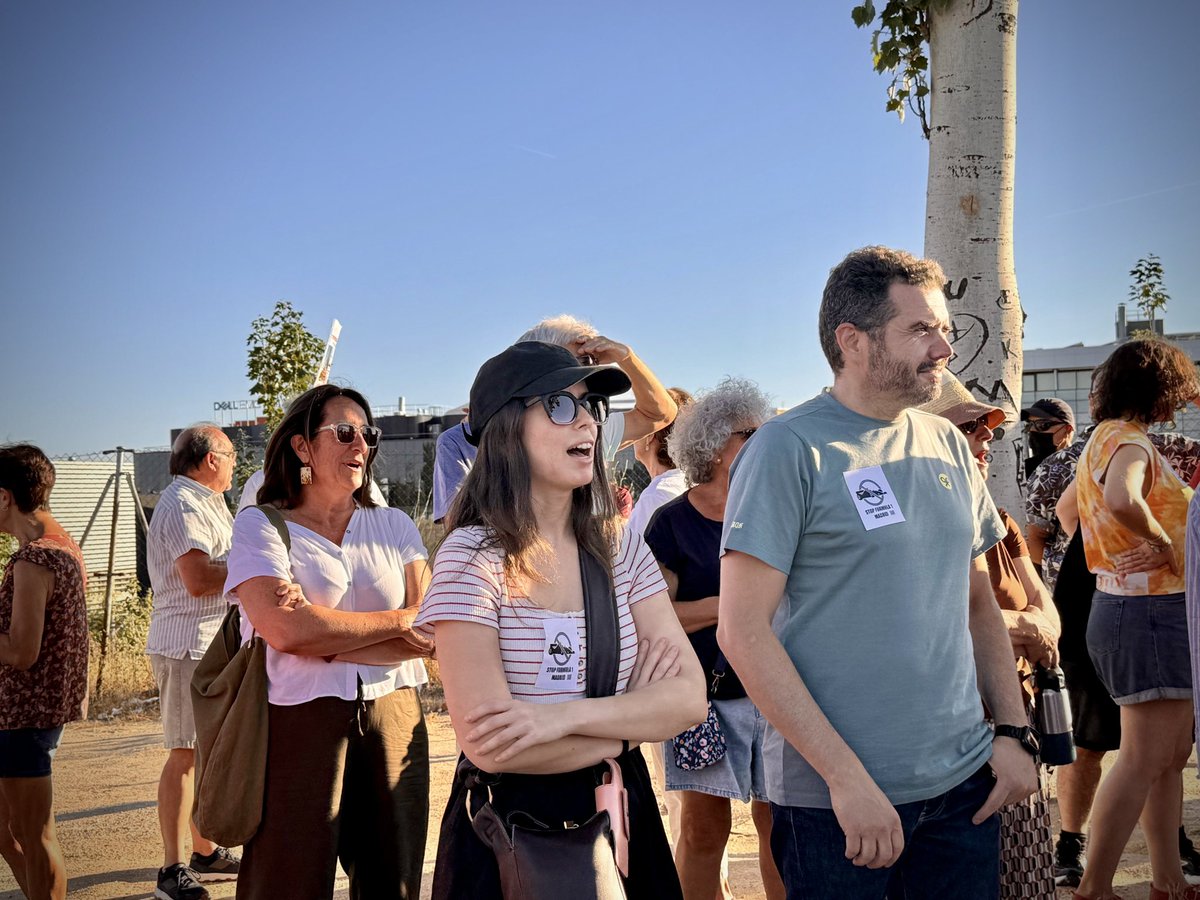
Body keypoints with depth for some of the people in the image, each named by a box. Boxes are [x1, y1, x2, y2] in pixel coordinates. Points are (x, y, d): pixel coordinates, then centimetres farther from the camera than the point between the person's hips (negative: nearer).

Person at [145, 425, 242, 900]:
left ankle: (205, 852, 25)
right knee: (186, 754, -7)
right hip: (188, 645, -10)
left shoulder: (204, 503, 20)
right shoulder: (182, 504, -14)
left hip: (213, 645, 10)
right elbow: (199, 580, -24)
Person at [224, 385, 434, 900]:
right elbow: (284, 629, -15)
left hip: (393, 721, 3)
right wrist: (399, 620, -7)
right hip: (299, 722, -3)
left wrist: (325, 639, -12)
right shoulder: (260, 526, 2)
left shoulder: (393, 527, 12)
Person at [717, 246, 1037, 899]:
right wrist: (846, 775, -19)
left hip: (966, 780, 6)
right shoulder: (788, 449, -12)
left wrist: (1013, 731, 5)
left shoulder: (949, 446, 8)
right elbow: (742, 631, -16)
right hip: (835, 796, -6)